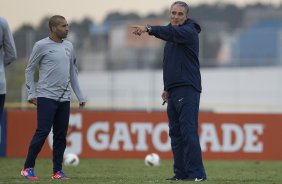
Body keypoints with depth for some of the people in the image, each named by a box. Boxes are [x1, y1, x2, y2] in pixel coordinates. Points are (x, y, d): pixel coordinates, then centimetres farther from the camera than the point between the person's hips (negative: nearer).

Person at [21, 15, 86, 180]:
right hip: (46, 97, -5)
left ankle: (57, 171, 7)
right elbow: (30, 69, 1)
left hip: (64, 98, 5)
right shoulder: (42, 46, -4)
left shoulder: (69, 47, 13)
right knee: (42, 132, -11)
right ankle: (28, 168, -3)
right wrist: (31, 93, -5)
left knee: (61, 135, 3)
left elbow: (73, 72, 19)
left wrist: (80, 96, 15)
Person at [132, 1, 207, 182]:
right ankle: (181, 173, 7)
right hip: (174, 92, 9)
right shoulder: (172, 34, 20)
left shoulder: (189, 31, -6)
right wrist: (167, 88, 19)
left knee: (188, 131, -15)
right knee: (175, 133, 6)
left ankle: (196, 173, -19)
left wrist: (149, 29, -40)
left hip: (187, 90, -9)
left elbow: (173, 33, -28)